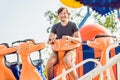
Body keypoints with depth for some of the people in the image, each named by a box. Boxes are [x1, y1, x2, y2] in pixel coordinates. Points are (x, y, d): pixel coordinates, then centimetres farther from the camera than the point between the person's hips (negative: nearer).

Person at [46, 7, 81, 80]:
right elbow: (49, 42, 9)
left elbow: (79, 40, -6)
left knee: (66, 60, -37)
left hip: (70, 50, -3)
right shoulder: (55, 26, 7)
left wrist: (69, 38, -24)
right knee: (49, 62, -28)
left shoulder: (73, 25, -1)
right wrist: (51, 40, -15)